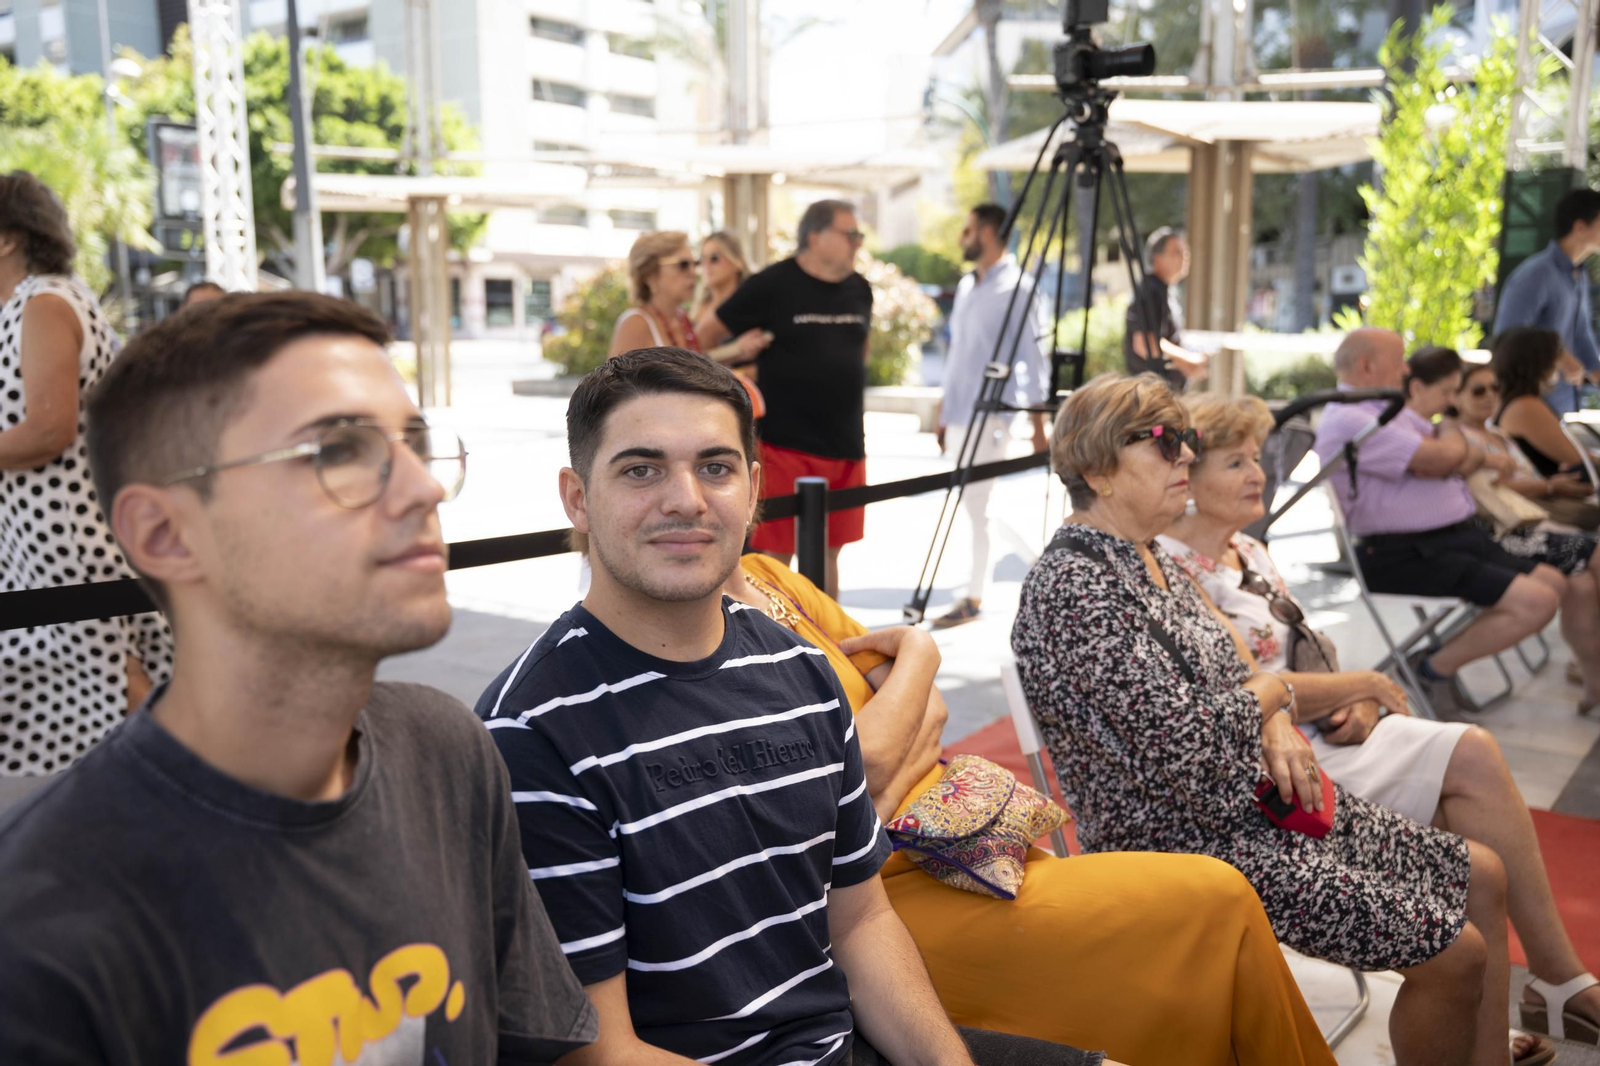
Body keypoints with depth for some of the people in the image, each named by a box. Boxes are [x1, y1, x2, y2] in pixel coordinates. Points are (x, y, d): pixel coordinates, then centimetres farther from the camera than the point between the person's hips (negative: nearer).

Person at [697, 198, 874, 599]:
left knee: (826, 552, 13)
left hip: (846, 445, 6)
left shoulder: (859, 289, 10)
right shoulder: (772, 285, -7)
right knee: (776, 553, -2)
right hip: (785, 443, -6)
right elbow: (705, 333, -3)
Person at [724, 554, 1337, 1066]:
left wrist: (888, 791, -12)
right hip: (891, 894, -8)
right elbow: (863, 760, -21)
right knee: (1212, 904, -9)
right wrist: (919, 651, -5)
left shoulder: (767, 577, 8)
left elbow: (930, 708, 8)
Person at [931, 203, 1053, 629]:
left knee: (976, 506, -6)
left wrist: (1038, 425, -14)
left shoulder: (1017, 289, -9)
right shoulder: (966, 286, 15)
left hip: (991, 416, -8)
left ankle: (974, 596, 0)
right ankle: (975, 589, 18)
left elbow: (1034, 358, -11)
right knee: (967, 506, 10)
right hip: (958, 414, 8)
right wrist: (943, 410, 20)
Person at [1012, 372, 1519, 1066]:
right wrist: (1268, 694, -7)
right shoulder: (1074, 588, -22)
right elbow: (1183, 746, -27)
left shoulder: (1152, 559, 10)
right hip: (1191, 841, -10)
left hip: (1252, 799, 10)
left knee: (1482, 877, 12)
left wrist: (1276, 725, -6)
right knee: (1458, 954, -9)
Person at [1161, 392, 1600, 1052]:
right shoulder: (1179, 573, -17)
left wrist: (1357, 701, -4)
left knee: (1473, 754, -9)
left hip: (1324, 731, 8)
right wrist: (1366, 684, -7)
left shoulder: (1247, 550, 12)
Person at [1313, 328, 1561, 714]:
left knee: (1552, 582, 12)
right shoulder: (1348, 421, -17)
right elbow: (1442, 457, -21)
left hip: (1457, 536, 11)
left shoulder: (1392, 407, 17)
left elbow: (1454, 455, 19)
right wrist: (1450, 431, 3)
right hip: (1406, 555, -11)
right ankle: (1434, 670, -3)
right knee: (1536, 602, -19)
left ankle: (1440, 661, 11)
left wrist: (1480, 458, -5)